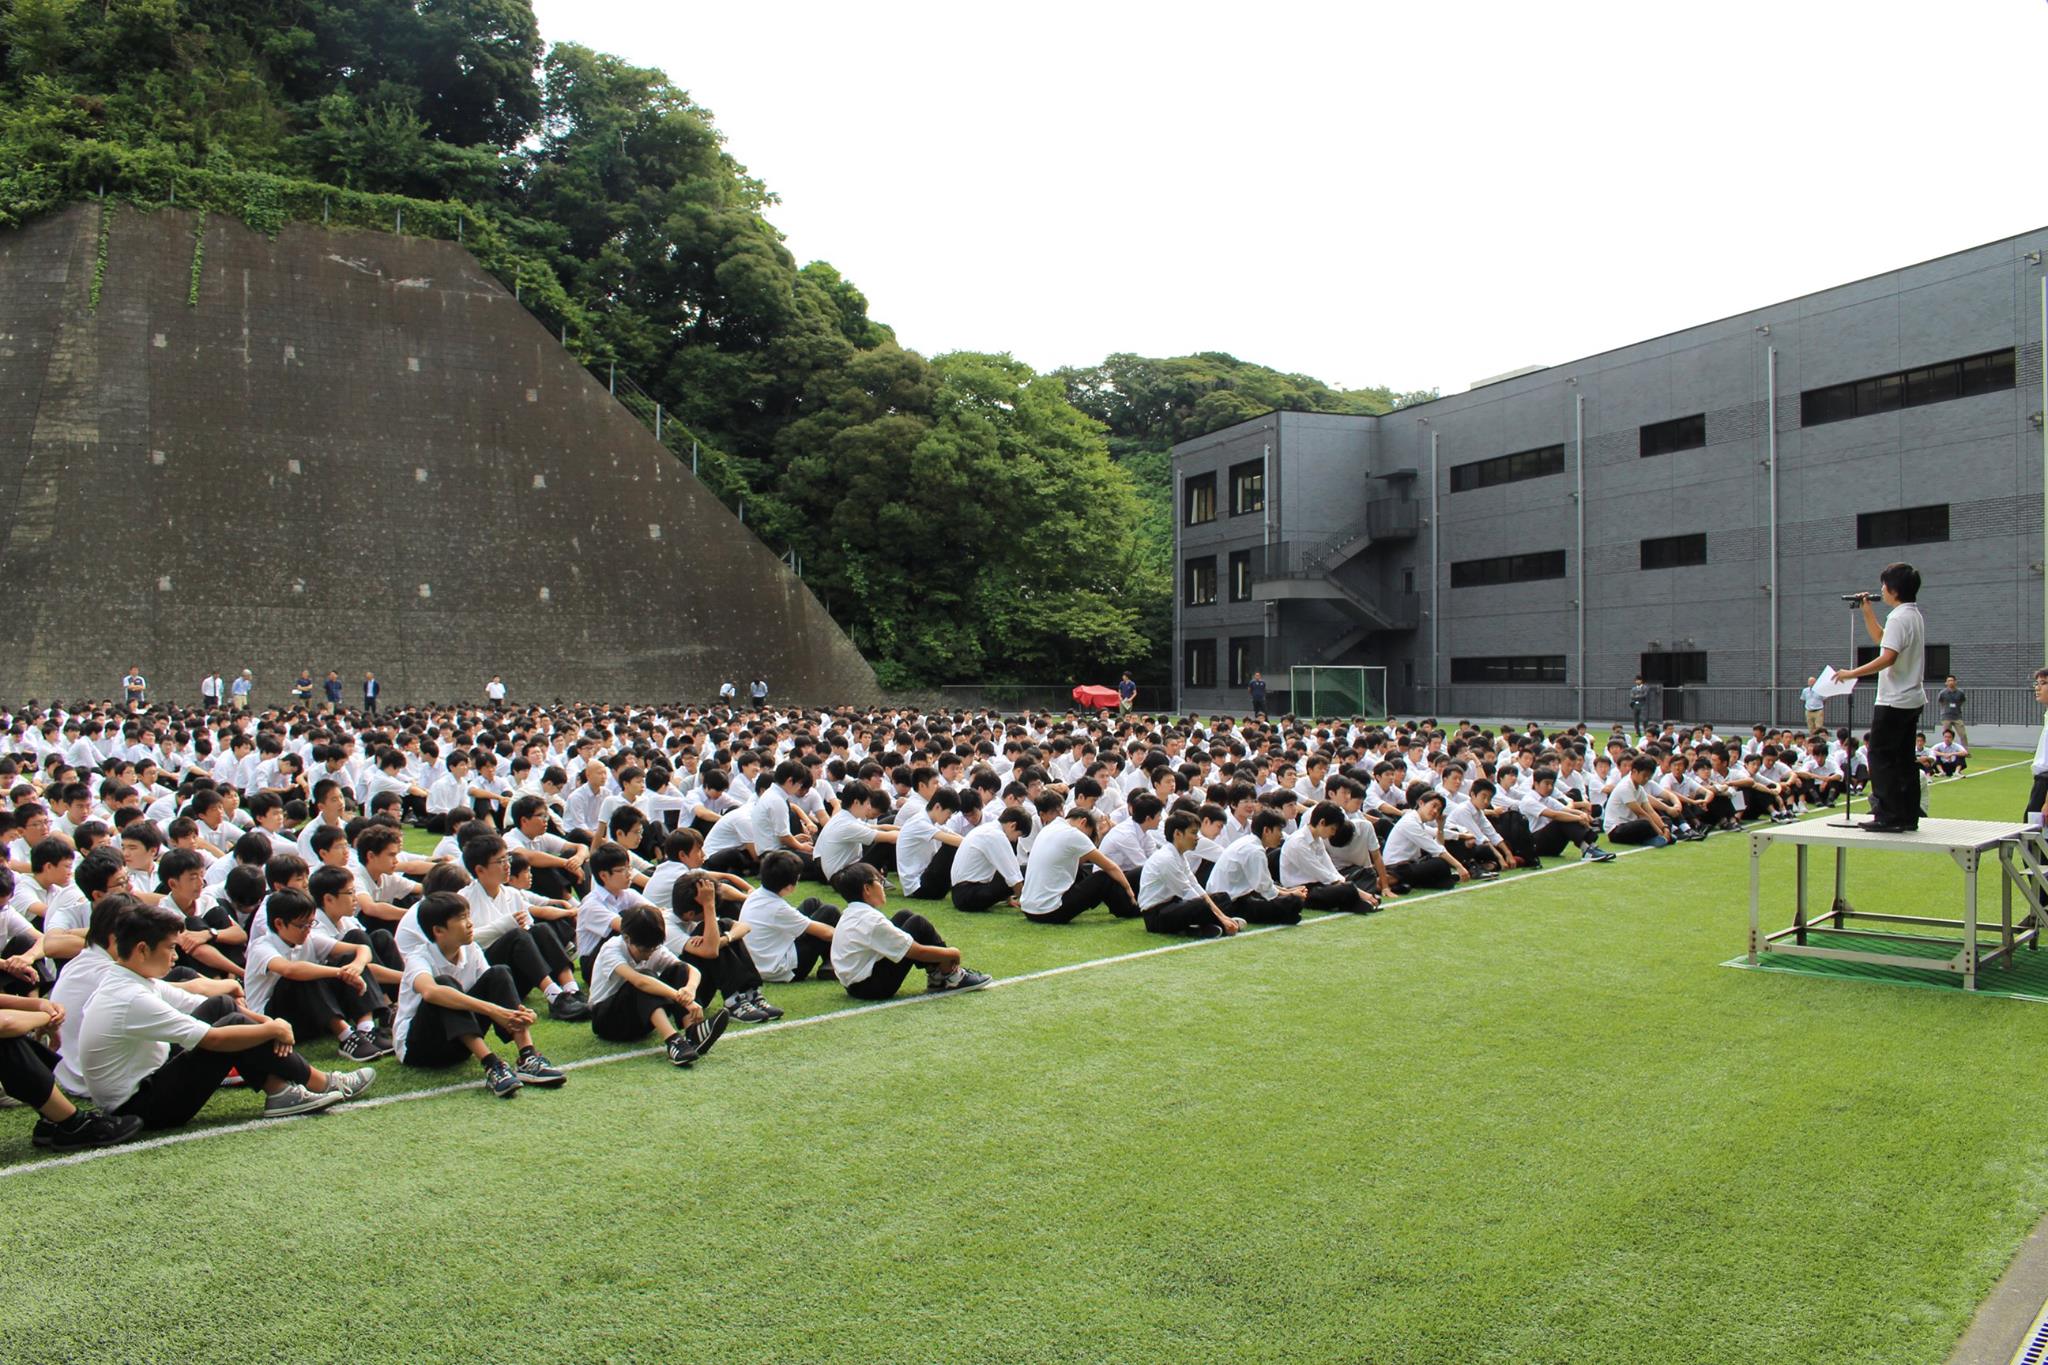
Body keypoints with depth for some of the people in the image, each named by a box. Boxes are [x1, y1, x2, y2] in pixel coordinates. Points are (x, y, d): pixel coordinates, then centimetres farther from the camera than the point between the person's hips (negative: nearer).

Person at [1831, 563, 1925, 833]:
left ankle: (1889, 817, -6)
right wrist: (1867, 611, 24)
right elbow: (1879, 639, 29)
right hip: (1912, 699, 10)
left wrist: (1852, 673, -23)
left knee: (1881, 757, -5)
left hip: (1894, 701, -10)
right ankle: (1908, 816, 14)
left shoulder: (1899, 618, -17)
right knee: (1904, 759, 11)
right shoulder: (1915, 616, 15)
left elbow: (1888, 657, -27)